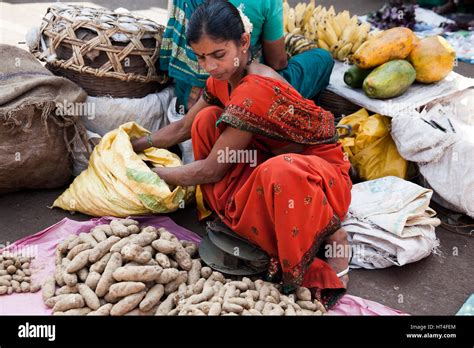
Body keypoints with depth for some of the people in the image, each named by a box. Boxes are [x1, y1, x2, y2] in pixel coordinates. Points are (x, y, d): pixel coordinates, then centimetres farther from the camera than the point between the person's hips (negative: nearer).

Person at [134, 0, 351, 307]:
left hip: (321, 174, -8)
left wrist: (151, 174, -10)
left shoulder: (256, 90, -29)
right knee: (207, 120, -4)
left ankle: (329, 237, -13)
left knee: (280, 171, -44)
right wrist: (135, 146, 9)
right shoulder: (223, 78, -2)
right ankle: (225, 212, 2)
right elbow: (183, 128, 13)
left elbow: (212, 169, -21)